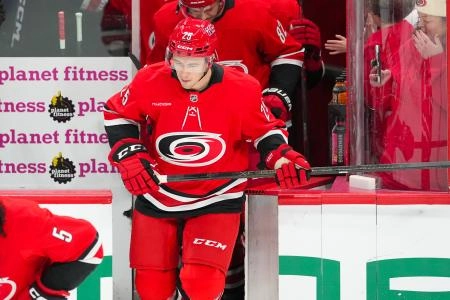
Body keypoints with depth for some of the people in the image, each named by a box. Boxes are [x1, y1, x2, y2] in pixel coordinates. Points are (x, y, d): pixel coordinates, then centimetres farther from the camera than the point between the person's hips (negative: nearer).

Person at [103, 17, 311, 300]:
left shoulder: (242, 90, -16)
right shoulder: (151, 82, -14)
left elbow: (265, 129, 2)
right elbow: (117, 114, 4)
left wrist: (282, 157, -17)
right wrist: (129, 155, -8)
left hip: (216, 199, -2)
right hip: (157, 194, 2)